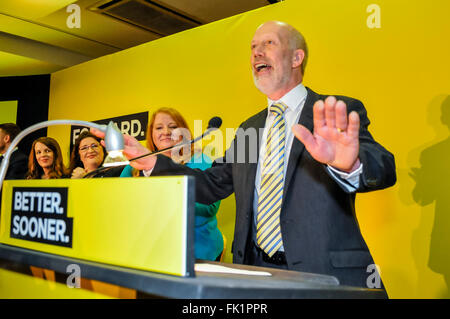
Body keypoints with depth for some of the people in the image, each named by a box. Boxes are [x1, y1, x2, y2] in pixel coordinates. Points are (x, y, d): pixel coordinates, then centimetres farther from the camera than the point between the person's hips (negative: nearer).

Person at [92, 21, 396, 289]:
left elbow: (383, 168, -19)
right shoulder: (249, 128, 14)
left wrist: (349, 164, -41)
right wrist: (151, 163, 2)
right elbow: (211, 185, 13)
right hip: (254, 271, 4)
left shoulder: (343, 114, -3)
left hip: (324, 276, -3)